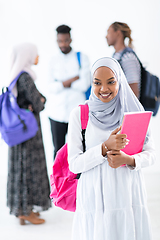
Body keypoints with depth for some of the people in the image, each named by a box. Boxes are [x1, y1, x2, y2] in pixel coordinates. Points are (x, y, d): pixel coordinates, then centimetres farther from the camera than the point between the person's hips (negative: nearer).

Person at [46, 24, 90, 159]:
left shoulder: (82, 58, 2)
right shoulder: (53, 60, 8)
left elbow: (84, 85, -9)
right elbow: (50, 87, -1)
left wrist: (63, 83, -4)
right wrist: (73, 80, -9)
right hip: (57, 112, 2)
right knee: (58, 149, 6)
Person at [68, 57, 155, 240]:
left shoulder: (133, 109, 2)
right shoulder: (79, 114, -4)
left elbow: (150, 153, 4)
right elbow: (74, 164, -7)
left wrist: (129, 160, -16)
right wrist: (105, 147, -21)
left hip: (129, 195, 2)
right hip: (95, 196, -2)